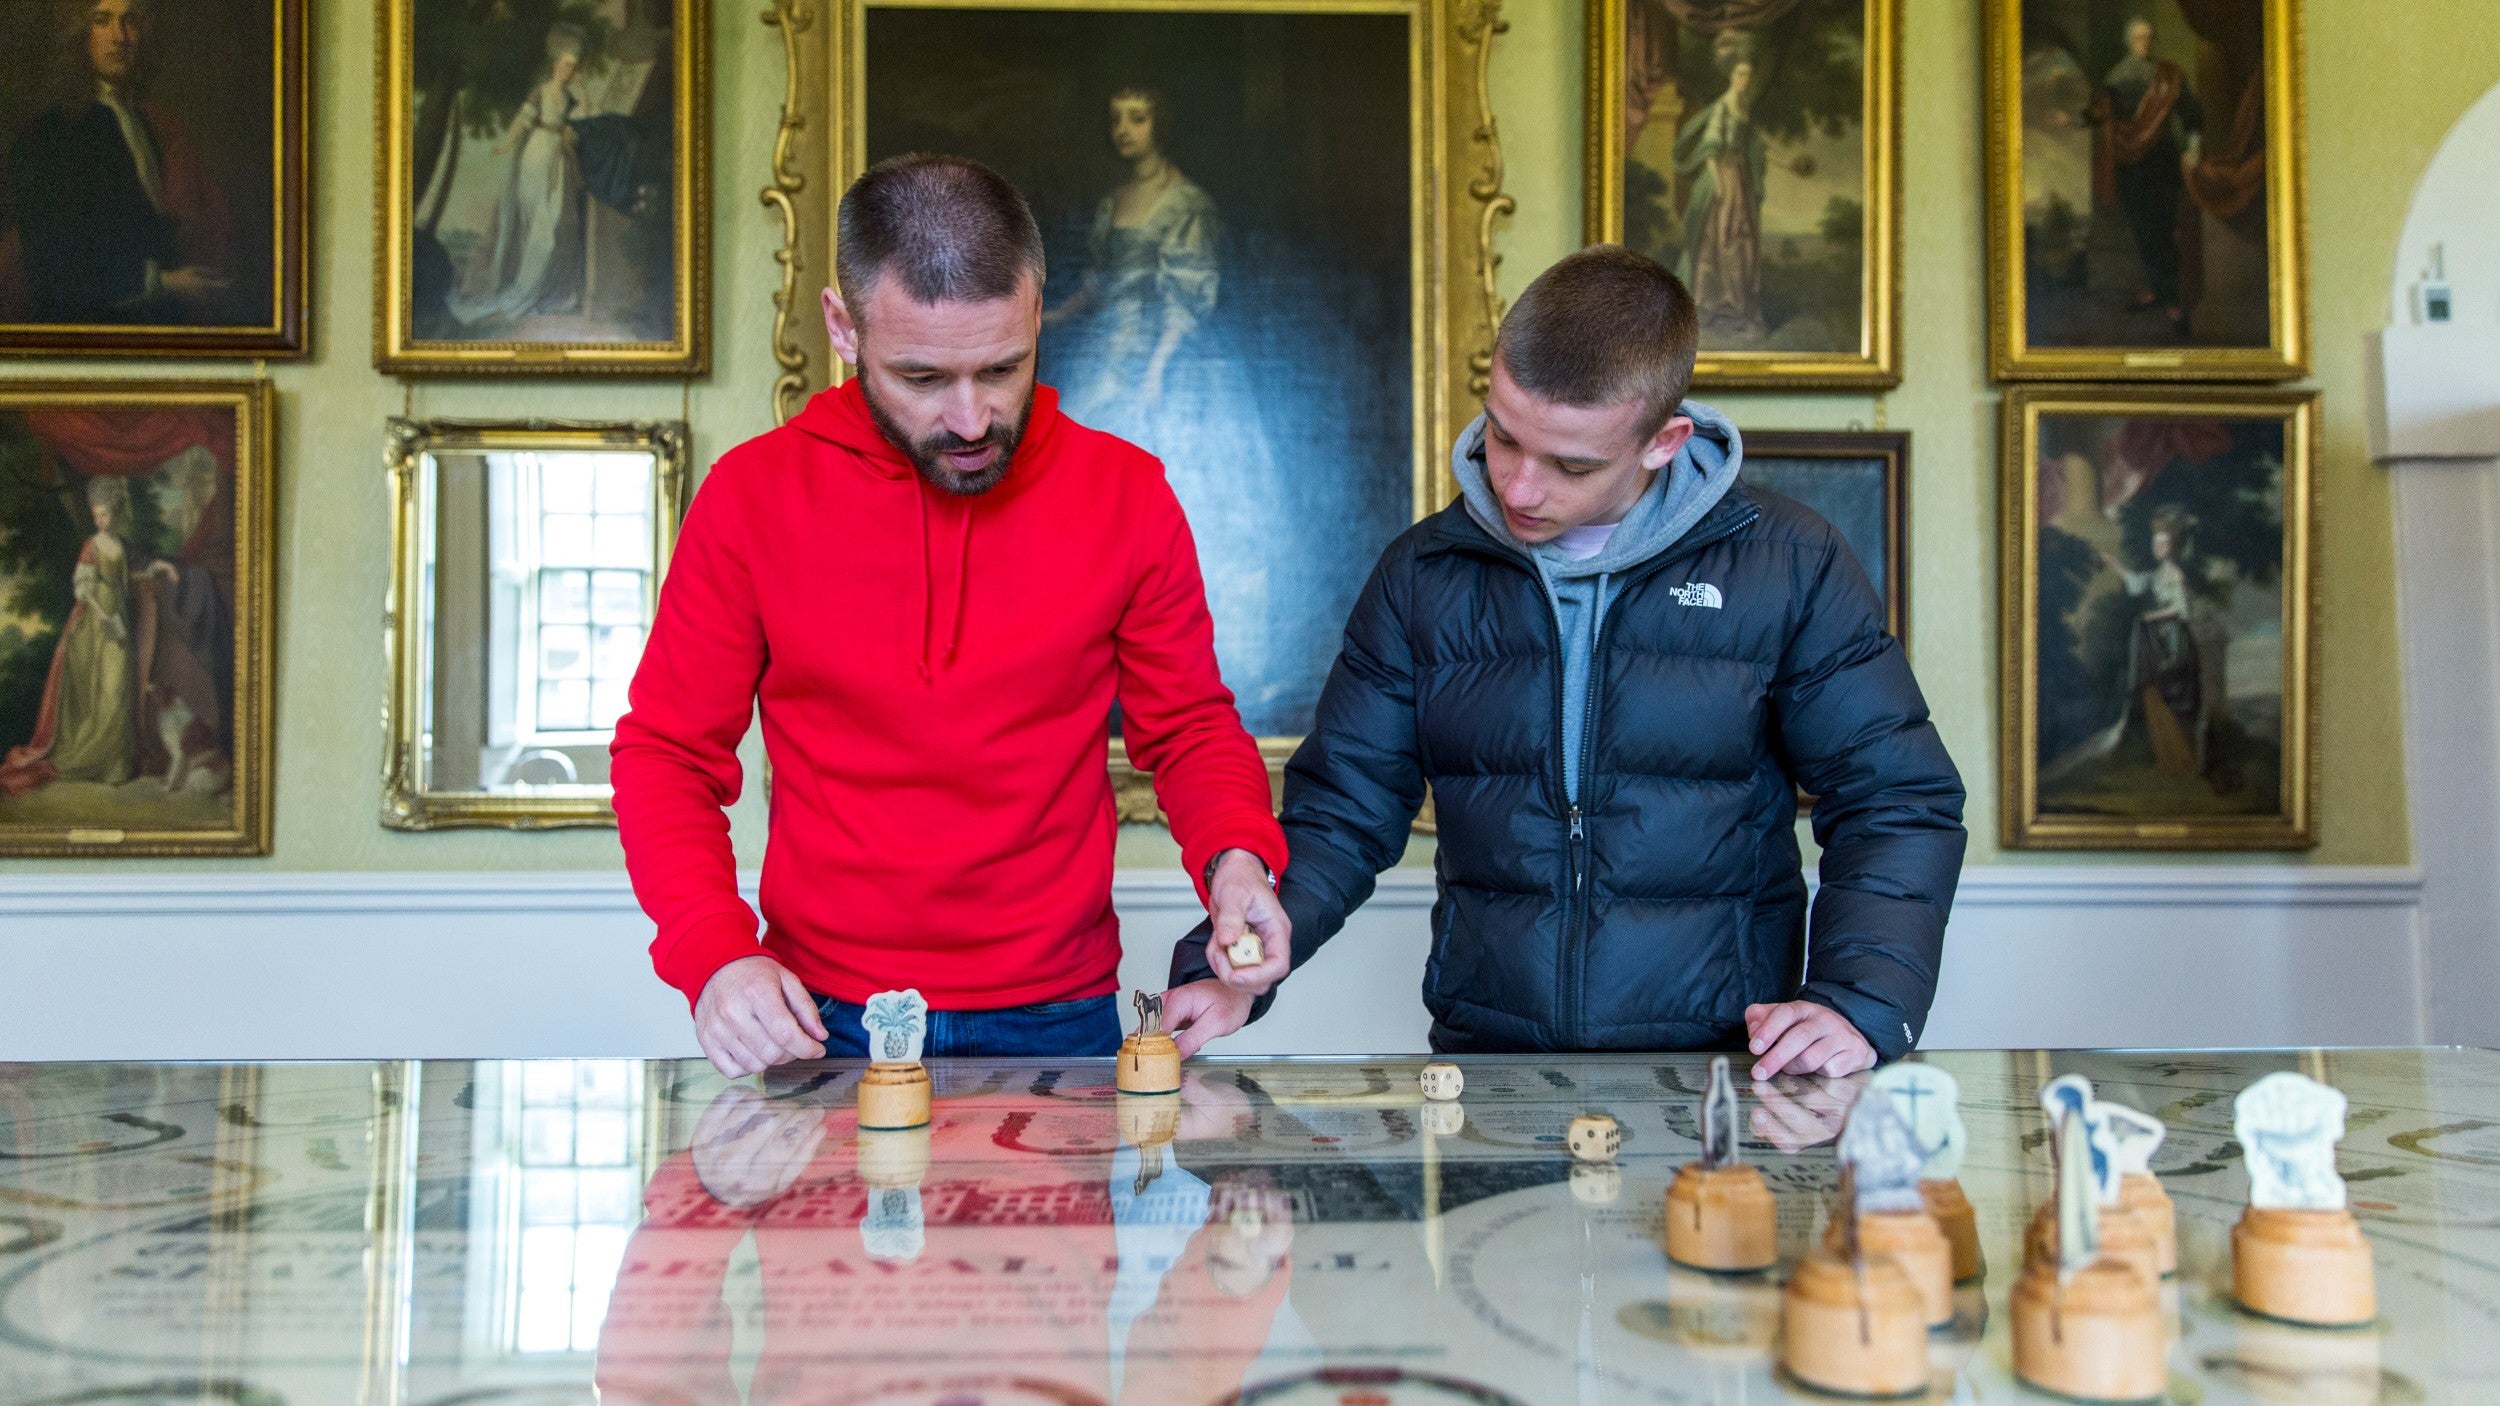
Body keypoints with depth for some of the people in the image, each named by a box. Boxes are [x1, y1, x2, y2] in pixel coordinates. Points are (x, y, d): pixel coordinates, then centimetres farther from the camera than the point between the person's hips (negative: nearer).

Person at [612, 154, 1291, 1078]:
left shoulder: (1127, 494, -1)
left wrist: (1235, 857, -12)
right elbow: (667, 755, 3)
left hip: (1057, 1018, 0)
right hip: (823, 1023, 0)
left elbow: (1190, 731, 9)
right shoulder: (753, 493, -2)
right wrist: (715, 955, -13)